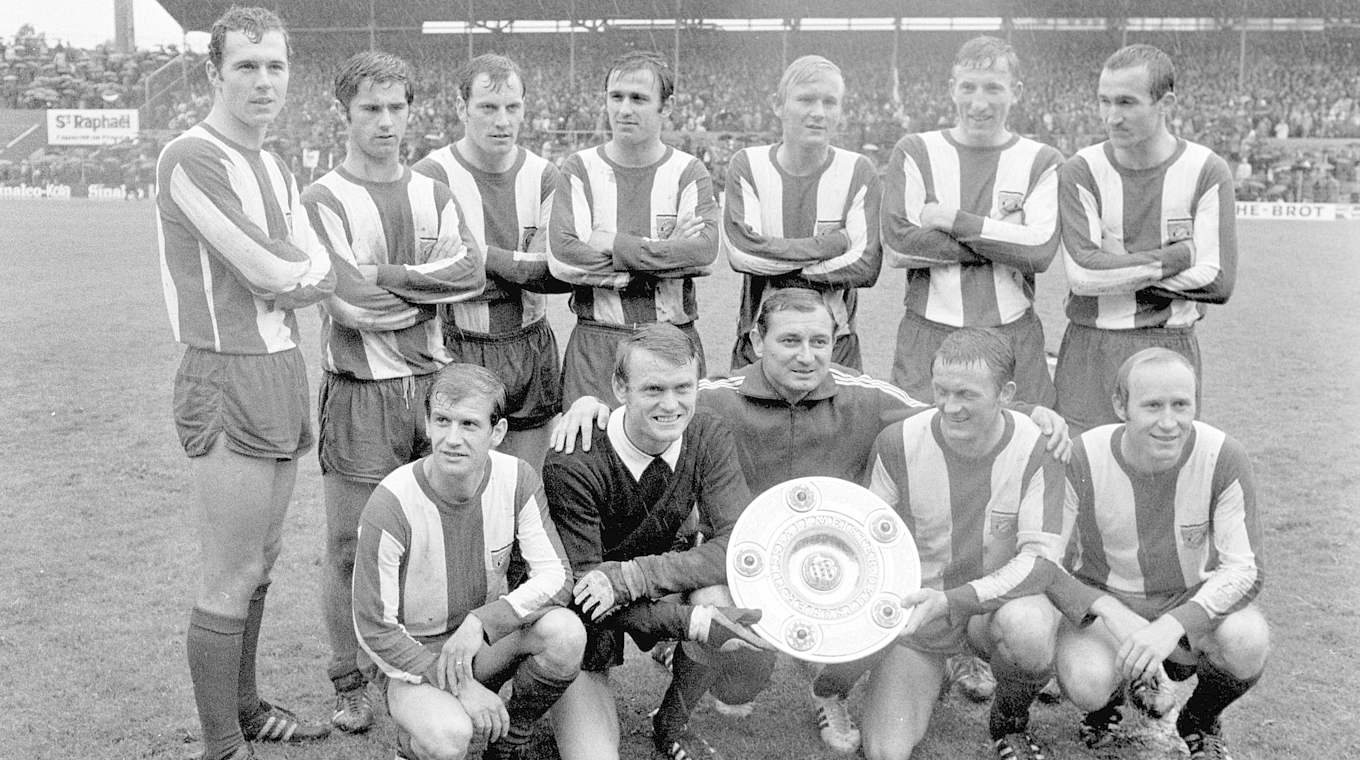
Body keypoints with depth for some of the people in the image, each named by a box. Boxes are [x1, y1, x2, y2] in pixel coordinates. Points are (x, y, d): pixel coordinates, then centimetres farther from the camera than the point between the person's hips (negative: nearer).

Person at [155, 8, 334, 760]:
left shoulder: (274, 168, 15)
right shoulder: (191, 158, -13)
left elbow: (323, 274, 8)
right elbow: (267, 271, -16)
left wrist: (286, 282, -11)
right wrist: (304, 271, 3)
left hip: (284, 369, 9)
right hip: (228, 379, -8)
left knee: (261, 560, 17)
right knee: (229, 579, -2)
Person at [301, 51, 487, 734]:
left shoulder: (434, 194, 12)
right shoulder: (324, 199, -3)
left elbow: (472, 270, -5)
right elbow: (350, 303, -16)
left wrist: (386, 276, -12)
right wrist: (432, 286, -4)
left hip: (435, 383, 5)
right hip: (360, 392, -4)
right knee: (353, 545, 2)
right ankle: (349, 685, 18)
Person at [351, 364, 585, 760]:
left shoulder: (517, 478, -14)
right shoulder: (391, 505, -25)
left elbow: (556, 578, -15)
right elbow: (374, 630, -18)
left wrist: (481, 622, -30)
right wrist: (460, 685, -23)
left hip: (487, 639, 4)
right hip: (409, 653, -3)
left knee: (565, 632, -26)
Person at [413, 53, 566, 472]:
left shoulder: (543, 175, 6)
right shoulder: (430, 175, -7)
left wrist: (489, 258, -13)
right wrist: (524, 266, -14)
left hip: (531, 354, 4)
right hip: (457, 353, -4)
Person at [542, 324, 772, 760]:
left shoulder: (707, 437, -13)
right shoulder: (572, 465, -26)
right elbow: (582, 587, -26)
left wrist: (629, 577, -34)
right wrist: (696, 624, -41)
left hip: (655, 595, 3)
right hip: (583, 625, -3)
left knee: (716, 591, -29)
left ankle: (673, 719, 0)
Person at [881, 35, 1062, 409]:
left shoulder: (1042, 161, 7)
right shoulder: (915, 152, 4)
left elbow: (1040, 252, -8)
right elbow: (896, 245, -10)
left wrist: (954, 221, -11)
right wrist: (1004, 240, -9)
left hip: (1014, 336, 1)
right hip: (927, 336, 0)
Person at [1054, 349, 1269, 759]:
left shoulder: (1223, 457, -19)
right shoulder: (1082, 460, -21)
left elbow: (1245, 570, -17)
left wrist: (1173, 625, -34)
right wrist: (1123, 623, -27)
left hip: (1191, 601, 1)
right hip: (1103, 601, -1)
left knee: (1248, 640, -31)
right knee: (1085, 683, -31)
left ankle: (1199, 720, 5)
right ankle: (1111, 696, 11)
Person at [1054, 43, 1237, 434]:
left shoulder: (1207, 171, -1)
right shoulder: (1081, 171, -2)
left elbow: (1218, 281, -8)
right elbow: (1082, 274, -14)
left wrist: (1117, 269, -9)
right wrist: (1179, 256, -12)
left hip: (1171, 348, 1)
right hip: (1090, 348, 0)